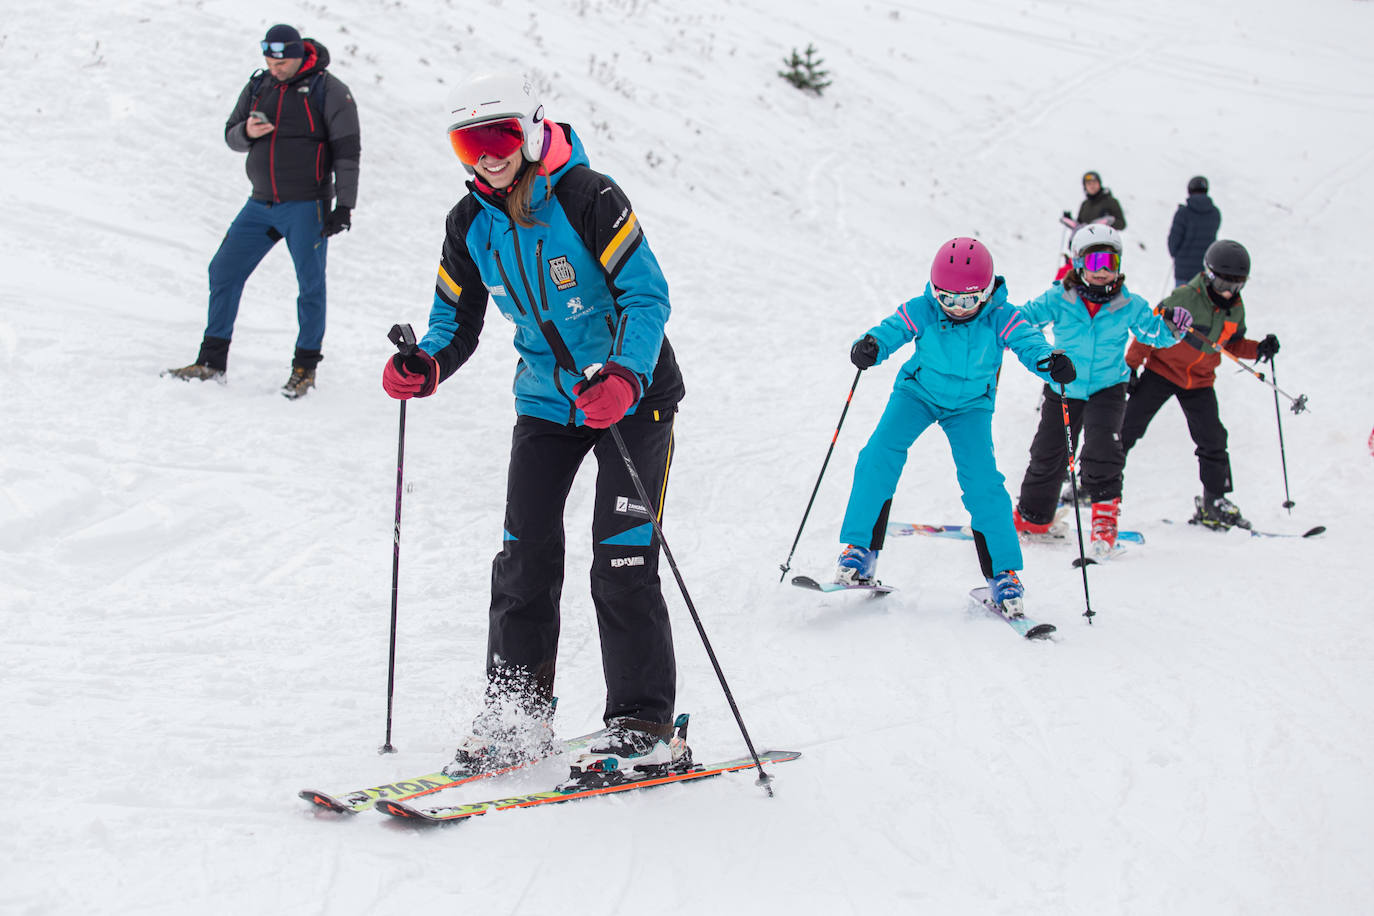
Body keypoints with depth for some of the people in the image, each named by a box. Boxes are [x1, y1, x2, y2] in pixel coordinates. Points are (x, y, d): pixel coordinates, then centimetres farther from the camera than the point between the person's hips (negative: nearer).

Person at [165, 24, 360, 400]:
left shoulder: (328, 90, -7)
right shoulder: (258, 86, 8)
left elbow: (347, 150, -8)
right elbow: (230, 135, 15)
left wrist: (344, 204, -14)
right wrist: (247, 132, -10)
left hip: (306, 206, -5)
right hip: (261, 205, 5)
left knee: (310, 285, -1)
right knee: (223, 271, 3)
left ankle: (305, 366, 13)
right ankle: (212, 361, 12)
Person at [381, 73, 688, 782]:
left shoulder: (588, 199, -19)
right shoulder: (470, 225, -1)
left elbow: (648, 295, -22)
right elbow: (457, 318, 7)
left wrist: (625, 377, -38)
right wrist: (426, 367, -16)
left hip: (632, 397, -5)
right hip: (546, 402, 6)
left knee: (622, 562, -9)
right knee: (525, 557, 1)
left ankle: (645, 727, 0)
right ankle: (515, 715, 13)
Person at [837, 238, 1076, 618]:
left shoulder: (1000, 318, -22)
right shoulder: (922, 310, -21)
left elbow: (1029, 342, -31)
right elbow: (890, 331, -25)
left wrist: (1051, 361, -54)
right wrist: (868, 347, -49)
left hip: (970, 405, 0)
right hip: (918, 393, 1)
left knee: (983, 482, -15)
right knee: (879, 456, -20)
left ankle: (1003, 573, -1)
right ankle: (859, 550, -9)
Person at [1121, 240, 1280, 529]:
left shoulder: (1236, 309, -1)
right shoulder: (1186, 298, -21)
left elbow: (1233, 343, 13)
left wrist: (1259, 349, -6)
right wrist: (1131, 366, -15)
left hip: (1200, 381, 5)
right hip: (1163, 371, -5)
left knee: (1213, 440, 0)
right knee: (1127, 428, -5)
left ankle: (1214, 501, 13)